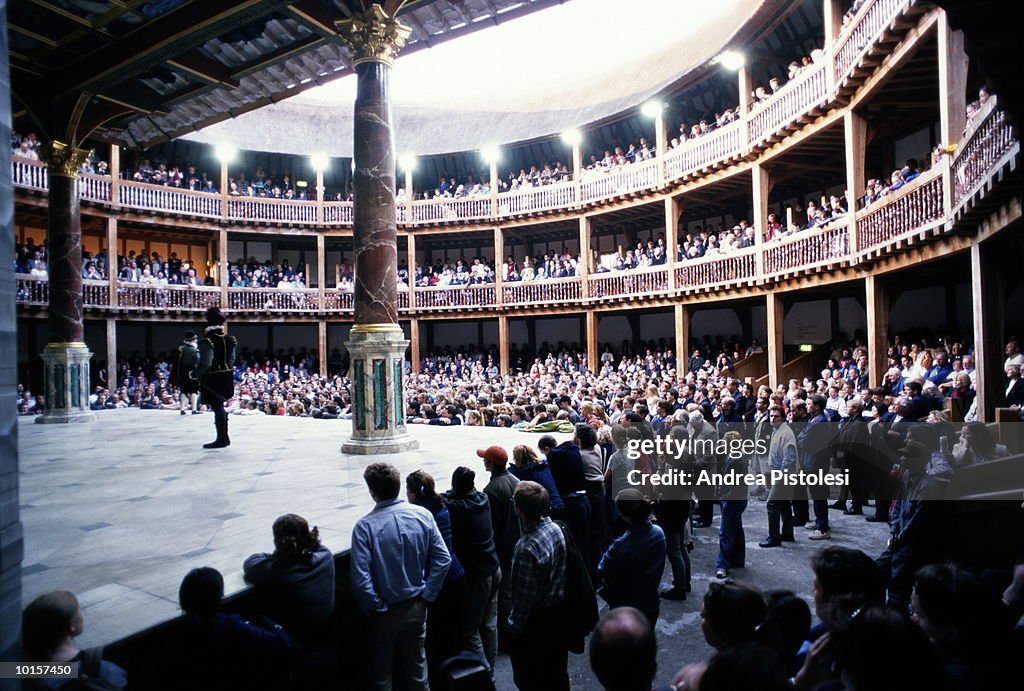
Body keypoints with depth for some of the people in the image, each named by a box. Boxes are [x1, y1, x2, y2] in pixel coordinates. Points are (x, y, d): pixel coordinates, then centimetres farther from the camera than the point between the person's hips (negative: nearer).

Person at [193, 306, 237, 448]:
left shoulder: (207, 341, -17)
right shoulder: (229, 339, 4)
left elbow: (205, 363, -20)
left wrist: (194, 375, -6)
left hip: (213, 379, -7)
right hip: (227, 377, 7)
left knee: (217, 407, 0)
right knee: (220, 407, 19)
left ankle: (221, 439, 6)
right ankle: (224, 437, 26)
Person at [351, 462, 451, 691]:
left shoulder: (365, 526, -22)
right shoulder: (423, 515, -12)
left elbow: (361, 579, -24)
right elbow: (443, 559, -10)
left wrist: (375, 608, -9)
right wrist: (426, 595, -1)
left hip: (385, 613, -3)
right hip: (417, 607, 3)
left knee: (382, 672, 20)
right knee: (417, 662, 24)